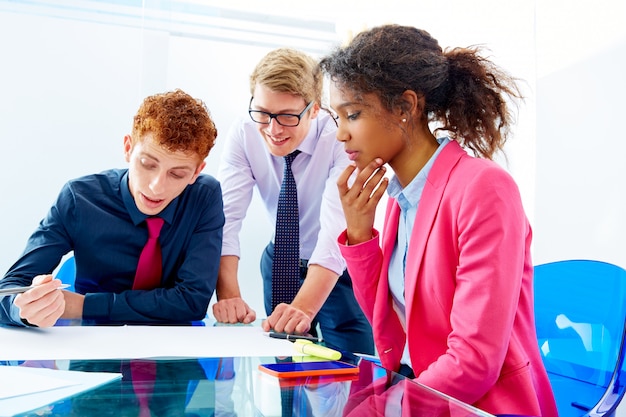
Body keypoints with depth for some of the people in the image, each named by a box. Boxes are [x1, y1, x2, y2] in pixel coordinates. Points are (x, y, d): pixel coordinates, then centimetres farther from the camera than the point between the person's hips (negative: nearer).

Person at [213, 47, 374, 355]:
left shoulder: (340, 139, -27)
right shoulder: (243, 135, -16)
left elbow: (337, 230, -36)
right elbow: (226, 216, -24)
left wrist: (304, 307, -49)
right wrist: (227, 293, -39)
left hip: (339, 269, -3)